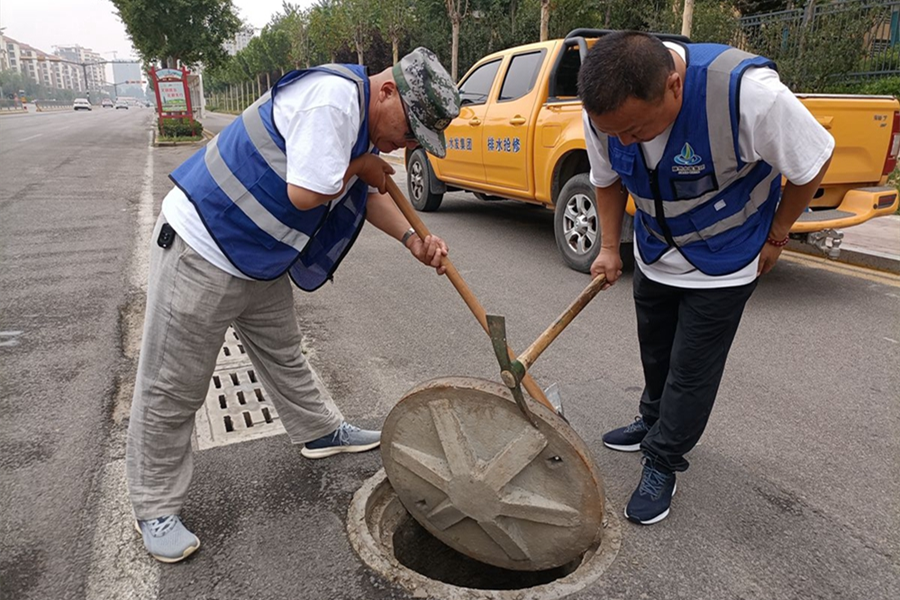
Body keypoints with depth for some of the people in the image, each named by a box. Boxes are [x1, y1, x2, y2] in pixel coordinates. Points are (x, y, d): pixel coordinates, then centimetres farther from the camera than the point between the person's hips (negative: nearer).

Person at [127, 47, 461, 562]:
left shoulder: (365, 115, 6)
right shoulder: (331, 97, -26)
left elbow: (368, 193, 15)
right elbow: (306, 193, -32)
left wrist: (413, 239, 1)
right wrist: (361, 166, -13)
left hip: (262, 260, 10)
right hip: (201, 251, -9)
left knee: (282, 353, 24)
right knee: (173, 389, 4)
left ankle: (321, 432, 44)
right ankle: (156, 508, 19)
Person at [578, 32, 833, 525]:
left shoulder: (747, 93, -36)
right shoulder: (606, 113, -21)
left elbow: (814, 160, -18)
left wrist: (775, 235, -8)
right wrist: (609, 247, -5)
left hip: (723, 260, -4)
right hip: (655, 253, 5)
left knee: (691, 369, 2)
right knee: (655, 353, 20)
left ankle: (662, 463, 21)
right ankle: (654, 424, 44)